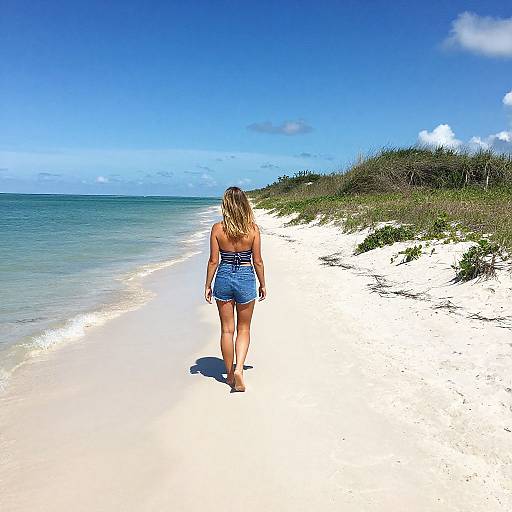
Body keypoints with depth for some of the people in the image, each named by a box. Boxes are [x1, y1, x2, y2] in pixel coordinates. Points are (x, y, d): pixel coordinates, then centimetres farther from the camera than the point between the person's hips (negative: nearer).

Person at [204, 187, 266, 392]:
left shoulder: (218, 228, -7)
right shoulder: (252, 228, -8)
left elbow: (213, 261, -5)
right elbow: (257, 261, -4)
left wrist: (207, 285, 6)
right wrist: (262, 284, 9)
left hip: (223, 278, 1)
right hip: (246, 279, 0)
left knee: (227, 329, 12)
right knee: (244, 329, 15)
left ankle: (230, 374, 22)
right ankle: (239, 369, -3)